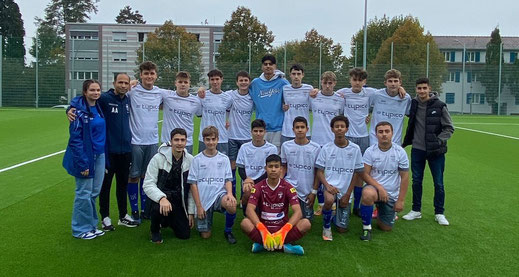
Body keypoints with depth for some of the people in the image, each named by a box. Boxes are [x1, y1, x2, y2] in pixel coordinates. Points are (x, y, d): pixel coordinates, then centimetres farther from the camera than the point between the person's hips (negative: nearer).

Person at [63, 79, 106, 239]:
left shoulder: (98, 107, 8)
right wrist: (82, 163, -18)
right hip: (85, 156, -7)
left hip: (99, 155, 7)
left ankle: (91, 225, 27)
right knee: (84, 193, 2)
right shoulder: (79, 110, -14)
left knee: (94, 192, 13)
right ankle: (81, 229, 17)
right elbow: (75, 138, -16)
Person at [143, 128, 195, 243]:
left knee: (184, 234, -3)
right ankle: (155, 229, -1)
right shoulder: (158, 158, -14)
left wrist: (191, 212, 1)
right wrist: (162, 198, -36)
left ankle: (169, 220, 31)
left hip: (179, 199, 3)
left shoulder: (191, 160, -4)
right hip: (161, 197, -3)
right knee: (159, 208, -37)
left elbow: (192, 188, 3)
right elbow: (148, 184, -17)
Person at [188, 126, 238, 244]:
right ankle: (207, 217, 34)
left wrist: (229, 193, -19)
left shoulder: (224, 159, 4)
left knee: (231, 205, -35)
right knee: (205, 235, -1)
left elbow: (228, 180, 3)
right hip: (203, 199, 0)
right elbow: (193, 184, -1)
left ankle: (228, 231, -5)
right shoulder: (197, 159, 0)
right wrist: (198, 206, -6)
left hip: (219, 194, 0)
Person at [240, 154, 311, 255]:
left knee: (306, 223, -25)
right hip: (263, 227, -1)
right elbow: (250, 210, -16)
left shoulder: (288, 187, -3)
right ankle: (283, 246, -28)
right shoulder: (258, 187, -3)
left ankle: (263, 244, -26)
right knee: (245, 223, -31)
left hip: (283, 227, 1)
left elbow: (297, 212, -13)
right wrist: (263, 231, -32)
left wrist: (283, 231, -30)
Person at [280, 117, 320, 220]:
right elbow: (283, 167, 8)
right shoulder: (286, 146, -3)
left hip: (308, 191, 1)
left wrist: (314, 192, -2)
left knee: (307, 219, 7)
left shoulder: (316, 148, -6)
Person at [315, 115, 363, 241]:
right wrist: (327, 185, -19)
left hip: (345, 190, 2)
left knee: (342, 229, 4)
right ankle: (326, 226, -8)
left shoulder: (355, 149, -2)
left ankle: (339, 212, 39)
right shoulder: (326, 148, -2)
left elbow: (356, 173, 2)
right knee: (329, 200, -38)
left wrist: (348, 194, -4)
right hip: (330, 186, -1)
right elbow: (320, 171, 0)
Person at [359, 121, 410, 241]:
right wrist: (379, 187, -25)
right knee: (368, 194, -40)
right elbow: (365, 174, -10)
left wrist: (400, 200, -6)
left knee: (386, 228, 7)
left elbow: (404, 177, -3)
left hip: (392, 194, 2)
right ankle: (366, 227, -17)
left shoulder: (400, 152, -6)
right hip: (374, 187, -2)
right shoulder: (370, 151, -8)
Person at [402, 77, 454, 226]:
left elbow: (449, 128, -2)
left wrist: (439, 141, -13)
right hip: (417, 149, 3)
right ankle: (416, 210, 24)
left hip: (436, 151, -2)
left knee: (439, 183, 4)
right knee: (416, 181, 10)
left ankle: (439, 213, 19)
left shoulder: (439, 106, -7)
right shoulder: (413, 104, 1)